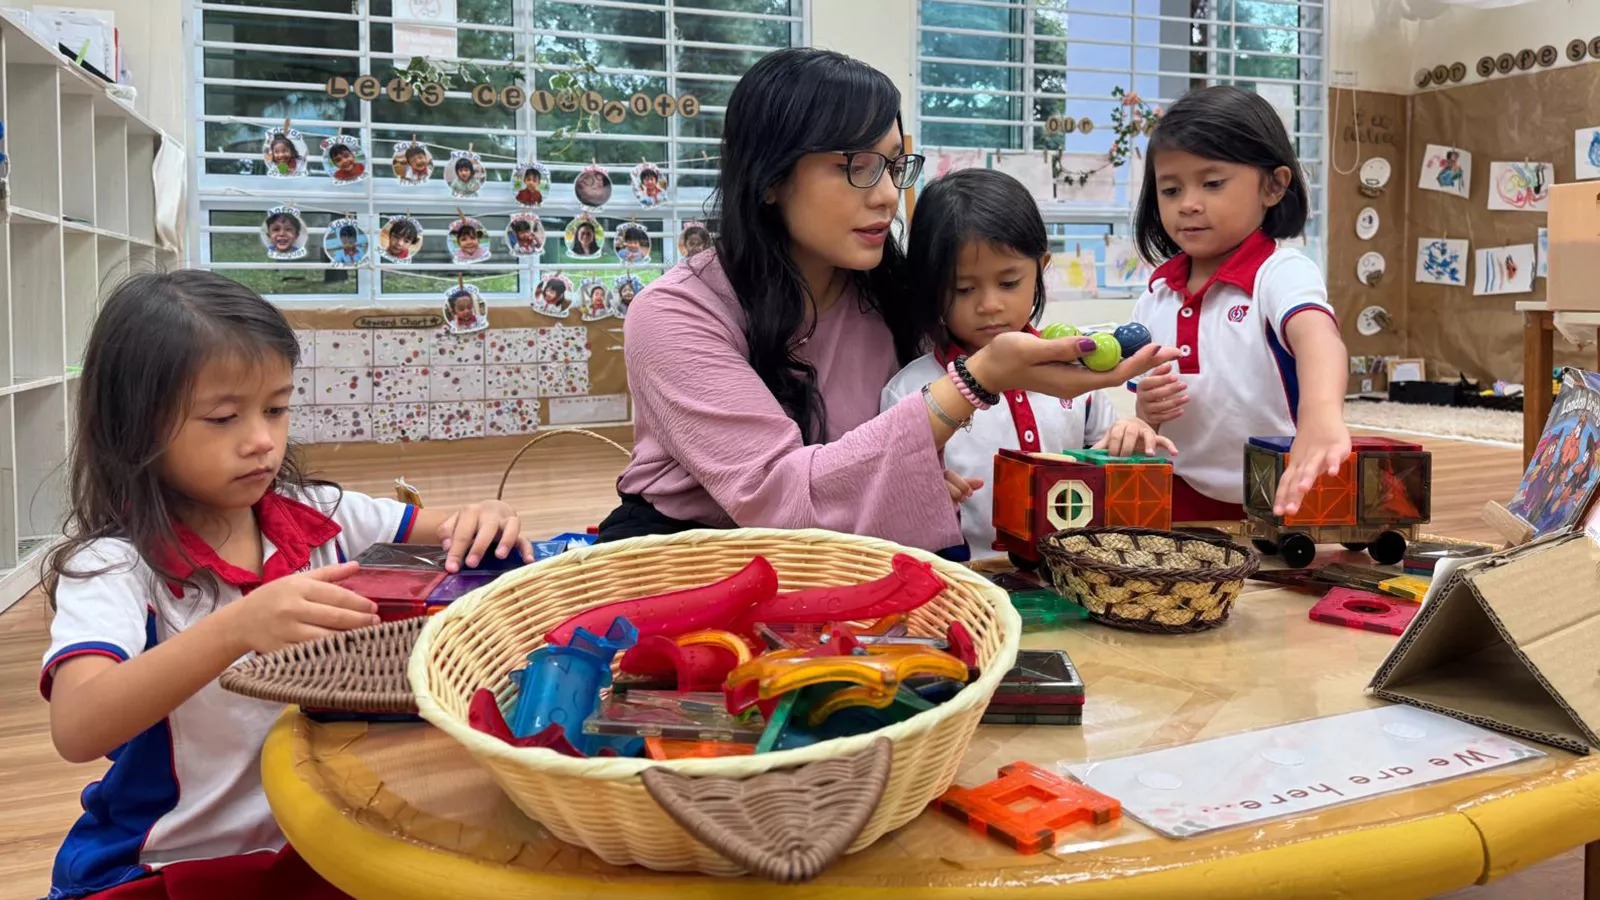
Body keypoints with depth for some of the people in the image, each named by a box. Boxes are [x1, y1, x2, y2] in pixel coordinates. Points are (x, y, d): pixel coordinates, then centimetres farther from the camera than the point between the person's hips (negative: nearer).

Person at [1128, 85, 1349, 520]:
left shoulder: (1281, 273, -6)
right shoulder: (1156, 295, 8)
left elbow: (1318, 338, -28)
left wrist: (1323, 414, -49)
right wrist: (1147, 411, -6)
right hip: (1181, 506, 4)